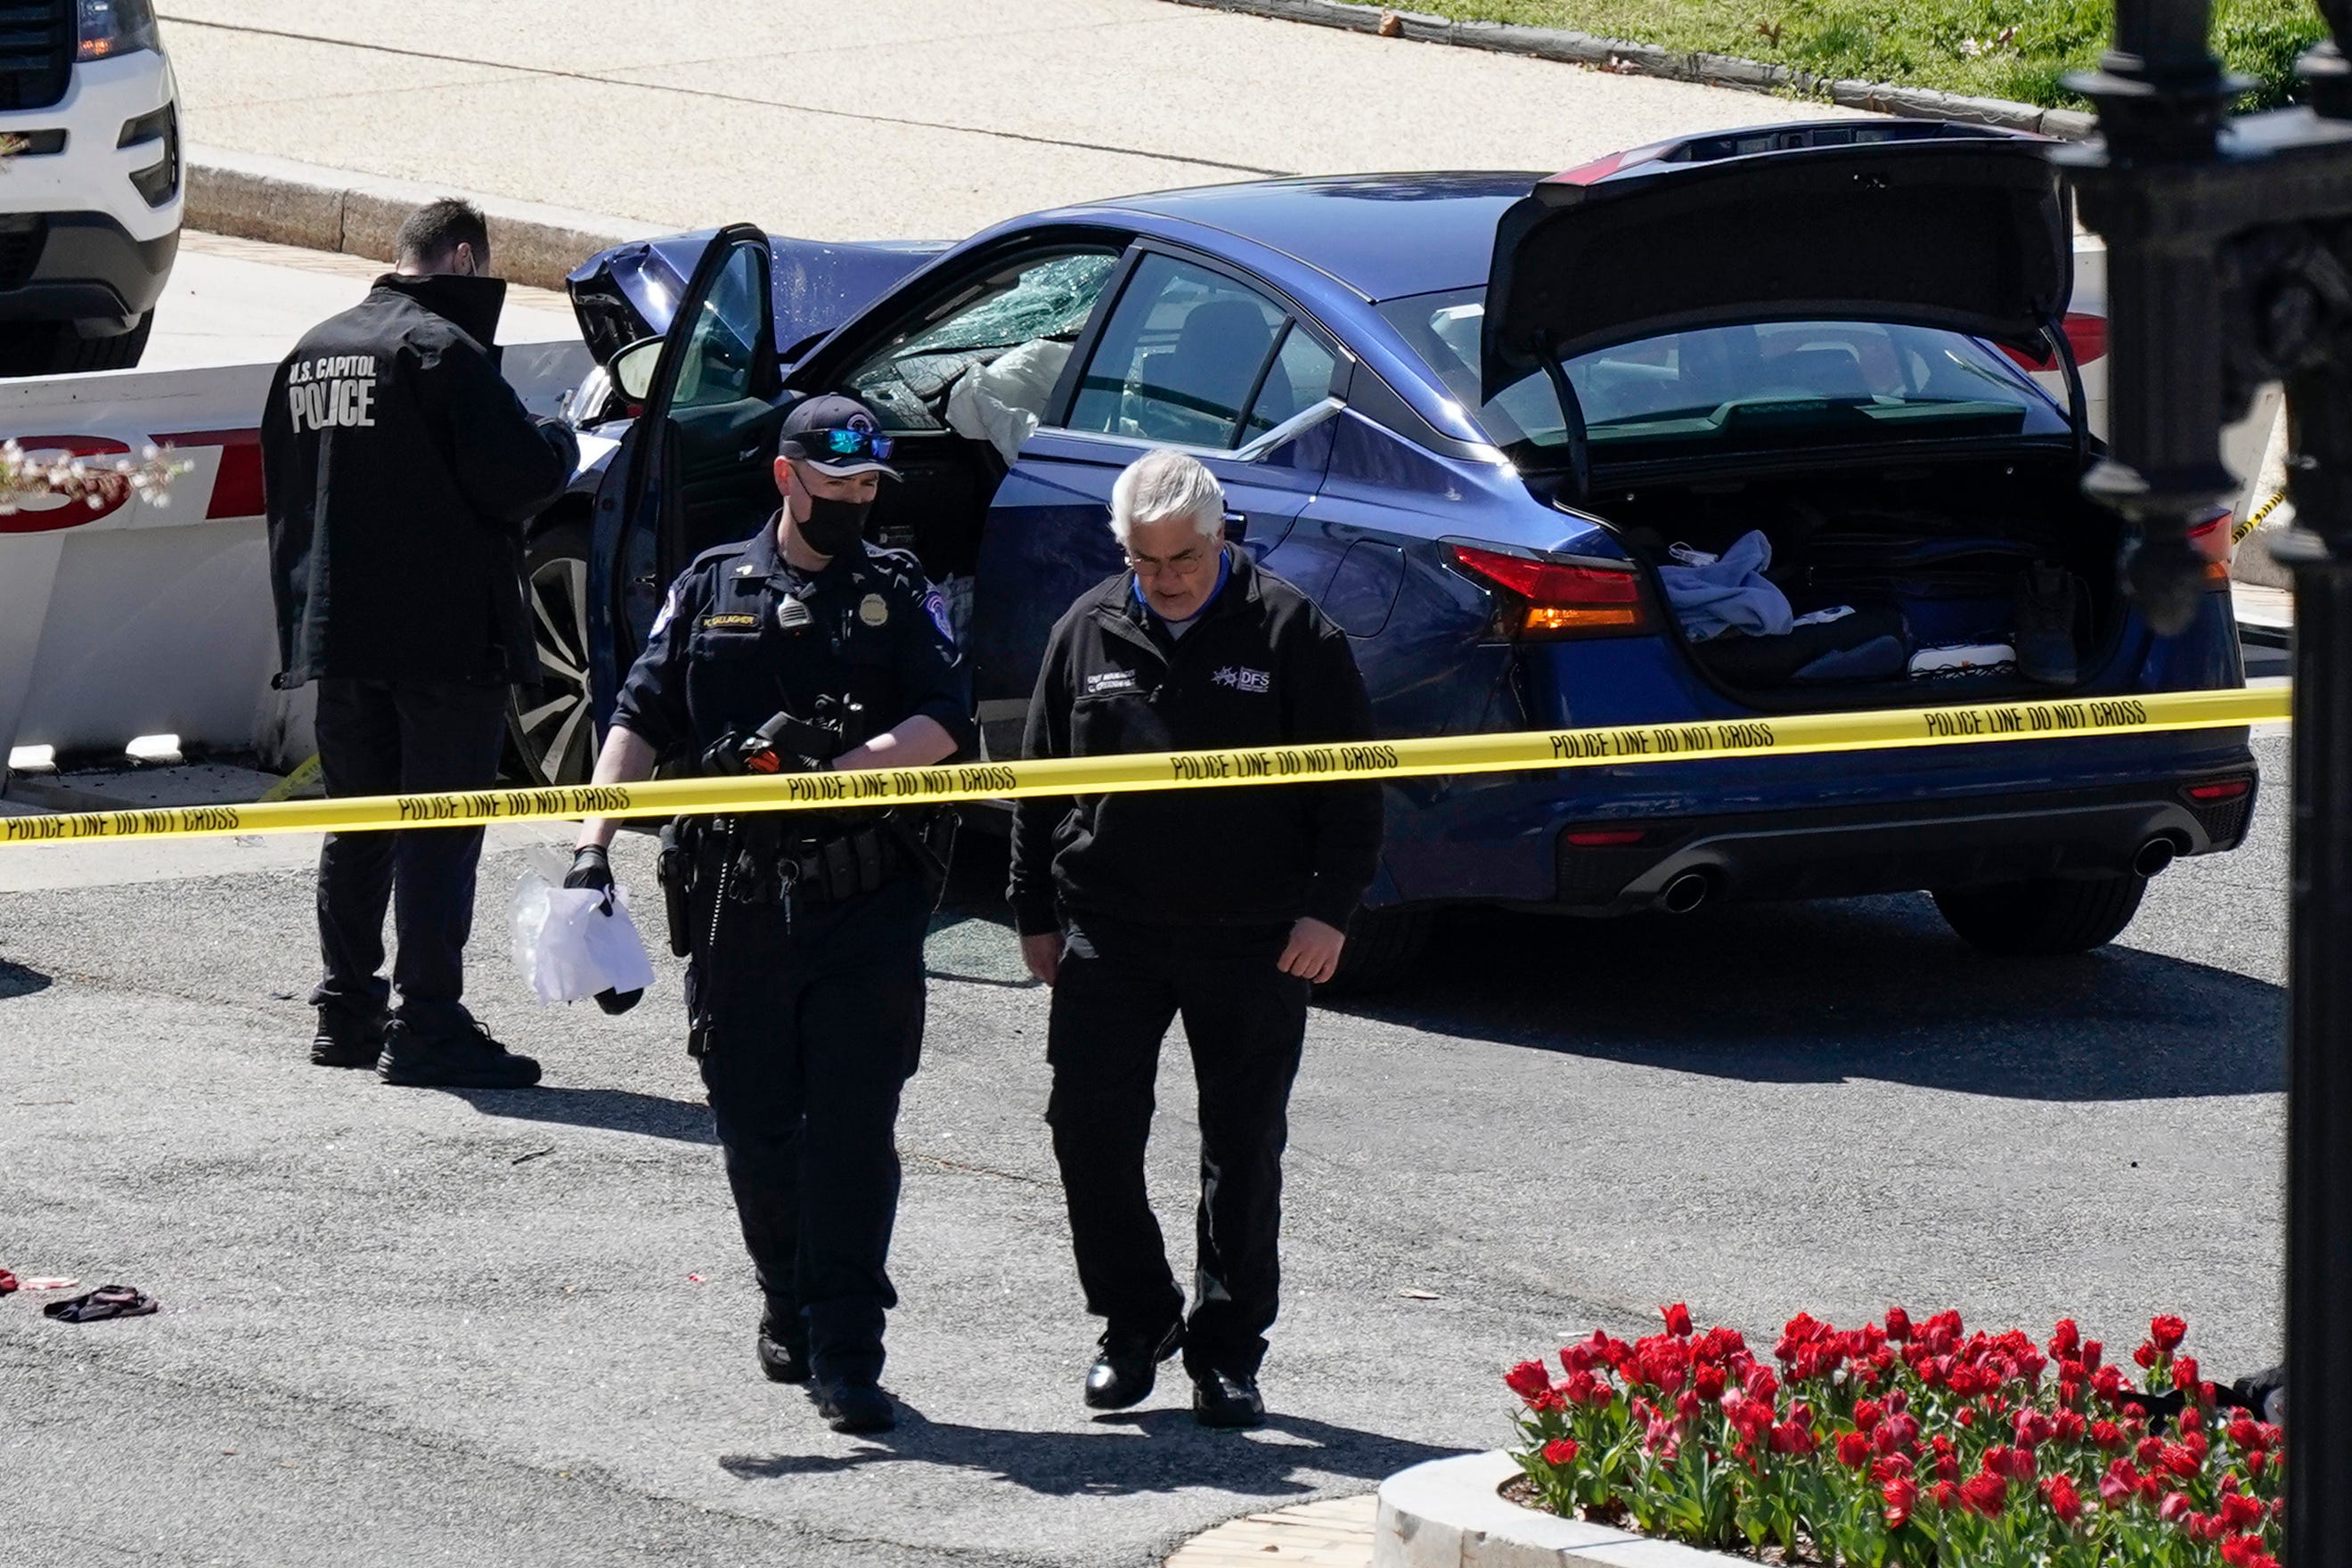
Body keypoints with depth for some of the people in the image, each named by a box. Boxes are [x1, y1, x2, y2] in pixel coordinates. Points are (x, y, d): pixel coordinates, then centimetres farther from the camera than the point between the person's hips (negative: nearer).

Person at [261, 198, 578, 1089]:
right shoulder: (442, 349, -14)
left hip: (333, 632, 8)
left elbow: (282, 485, 20)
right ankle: (427, 1023, -7)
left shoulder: (313, 352, 13)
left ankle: (346, 1009, 19)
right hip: (443, 637, -8)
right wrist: (561, 446, 0)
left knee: (357, 822, 16)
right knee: (441, 828, -5)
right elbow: (518, 476, -20)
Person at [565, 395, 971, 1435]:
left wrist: (840, 760, -19)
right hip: (737, 906, 2)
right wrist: (595, 842, -5)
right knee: (755, 1124, 8)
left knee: (852, 1129, -7)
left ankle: (847, 1351, -7)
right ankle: (789, 1303, 29)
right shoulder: (713, 589, 11)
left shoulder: (898, 593, 8)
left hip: (866, 906, -2)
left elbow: (944, 723, -4)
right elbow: (639, 721, 8)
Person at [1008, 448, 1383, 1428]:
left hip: (1254, 943, -2)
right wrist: (1036, 913, 12)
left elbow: (1352, 783, 0)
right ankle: (1136, 1322, 14)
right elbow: (1039, 783, 15)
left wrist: (1330, 908, -8)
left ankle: (1228, 1349, 13)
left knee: (1244, 1149, 3)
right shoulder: (1089, 632, 6)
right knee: (1089, 1128, -2)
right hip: (1109, 933, 2)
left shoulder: (1289, 632, -2)